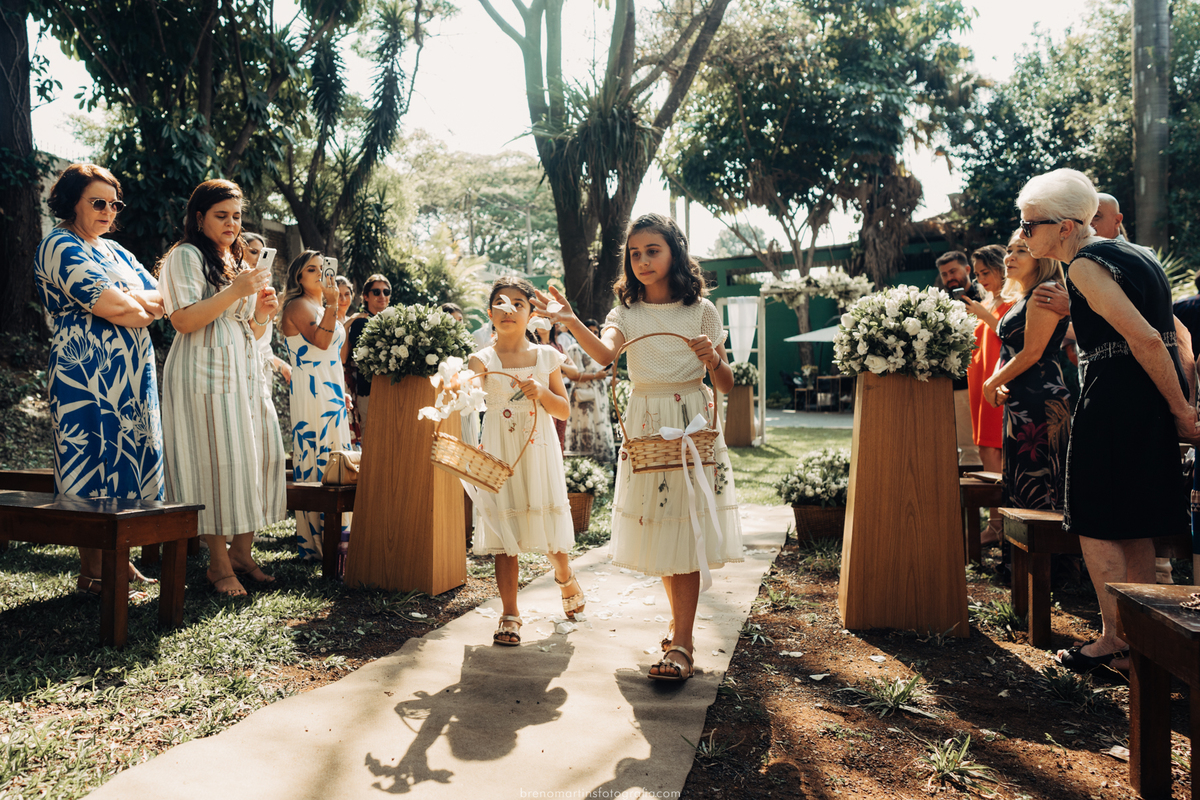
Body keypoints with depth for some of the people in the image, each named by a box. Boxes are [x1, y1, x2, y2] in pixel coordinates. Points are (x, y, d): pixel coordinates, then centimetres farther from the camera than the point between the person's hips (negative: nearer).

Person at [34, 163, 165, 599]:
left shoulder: (114, 250, 20)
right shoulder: (59, 246, -6)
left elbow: (162, 299, 10)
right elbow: (107, 304, -20)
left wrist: (131, 302, -10)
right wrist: (139, 307, 0)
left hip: (132, 374, 8)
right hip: (86, 376, -8)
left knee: (130, 459, 9)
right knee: (96, 464, -5)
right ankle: (91, 573, 4)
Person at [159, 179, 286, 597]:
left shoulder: (238, 262, 24)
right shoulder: (186, 256, -1)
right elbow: (184, 319, -14)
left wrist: (261, 314, 4)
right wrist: (236, 292, -17)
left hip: (244, 374, 8)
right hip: (204, 375, -8)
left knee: (255, 457, 3)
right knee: (216, 461, -9)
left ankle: (241, 552, 12)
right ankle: (219, 563, -1)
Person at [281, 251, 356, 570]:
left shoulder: (319, 306, 23)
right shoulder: (298, 305, -6)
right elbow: (321, 341, -22)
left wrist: (341, 394, 22)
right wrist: (332, 304, -25)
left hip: (330, 392, 10)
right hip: (313, 392, -10)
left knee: (331, 460, 8)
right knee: (324, 460, -11)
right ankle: (320, 542, -7)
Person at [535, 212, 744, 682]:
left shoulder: (701, 309, 2)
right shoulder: (626, 312, 6)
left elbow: (726, 384, 1)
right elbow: (605, 352, -19)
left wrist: (713, 359, -21)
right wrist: (571, 323, -37)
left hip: (693, 423, -2)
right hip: (644, 426, 3)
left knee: (686, 528, -8)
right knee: (659, 528, 9)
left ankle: (681, 644, -5)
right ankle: (679, 621, 31)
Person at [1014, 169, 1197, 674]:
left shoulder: (1084, 265, -12)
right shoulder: (1135, 255, 18)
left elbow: (1146, 338, -20)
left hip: (1113, 401, -10)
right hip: (1154, 403, 10)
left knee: (1095, 523, 0)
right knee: (1135, 527, 14)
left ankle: (1115, 640, 3)